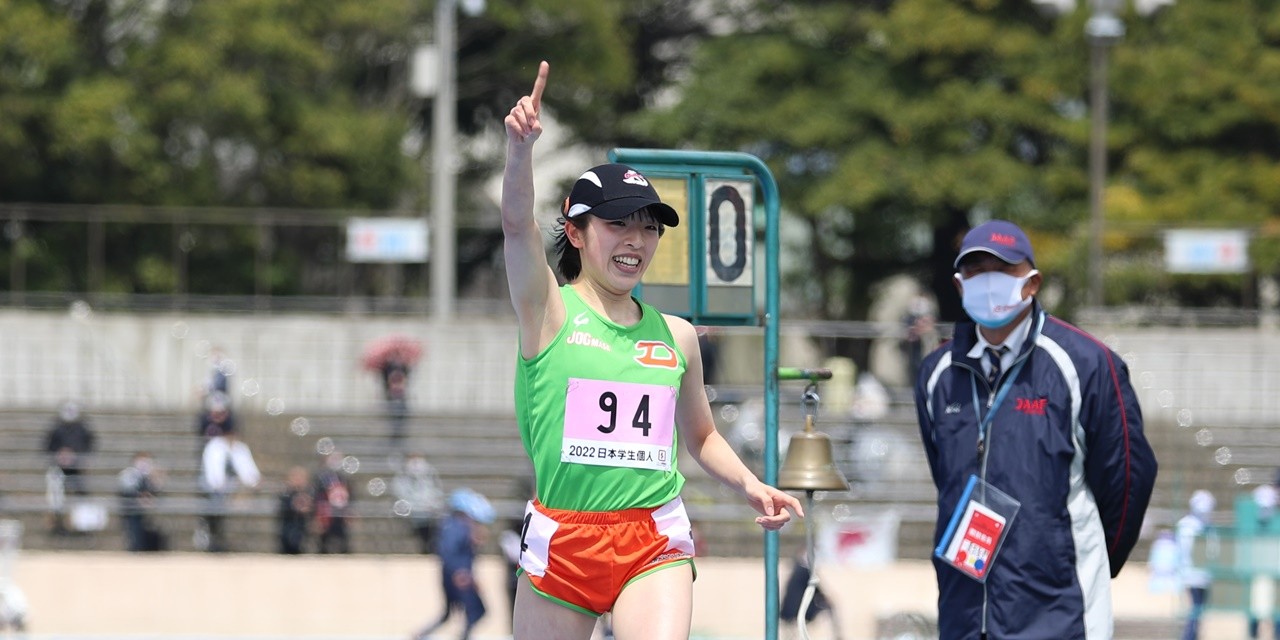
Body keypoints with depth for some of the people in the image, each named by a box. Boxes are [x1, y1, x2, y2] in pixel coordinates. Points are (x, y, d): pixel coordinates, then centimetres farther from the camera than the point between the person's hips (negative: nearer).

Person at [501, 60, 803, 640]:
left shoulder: (675, 335, 11)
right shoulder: (549, 310, 0)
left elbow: (701, 436, 25)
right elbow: (517, 223, -18)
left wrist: (749, 485, 6)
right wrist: (520, 148, -36)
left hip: (654, 542, 2)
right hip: (562, 538, -2)